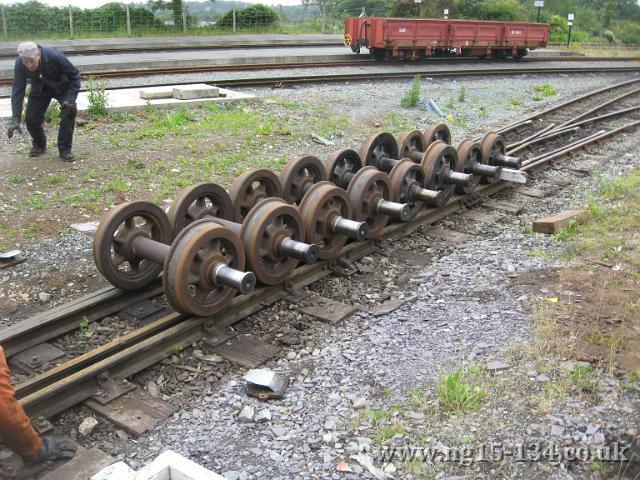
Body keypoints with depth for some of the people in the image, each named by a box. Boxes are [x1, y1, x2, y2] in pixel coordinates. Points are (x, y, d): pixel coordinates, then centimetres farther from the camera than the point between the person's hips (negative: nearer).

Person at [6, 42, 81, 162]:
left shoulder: (53, 56, -36)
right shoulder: (19, 65, -27)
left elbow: (74, 75, -25)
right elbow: (17, 91, -26)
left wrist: (70, 99, -33)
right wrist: (15, 118, -35)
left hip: (62, 86, -2)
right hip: (40, 89, 3)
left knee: (69, 112, -23)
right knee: (31, 118, -8)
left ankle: (65, 149, -10)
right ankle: (39, 145, 21)